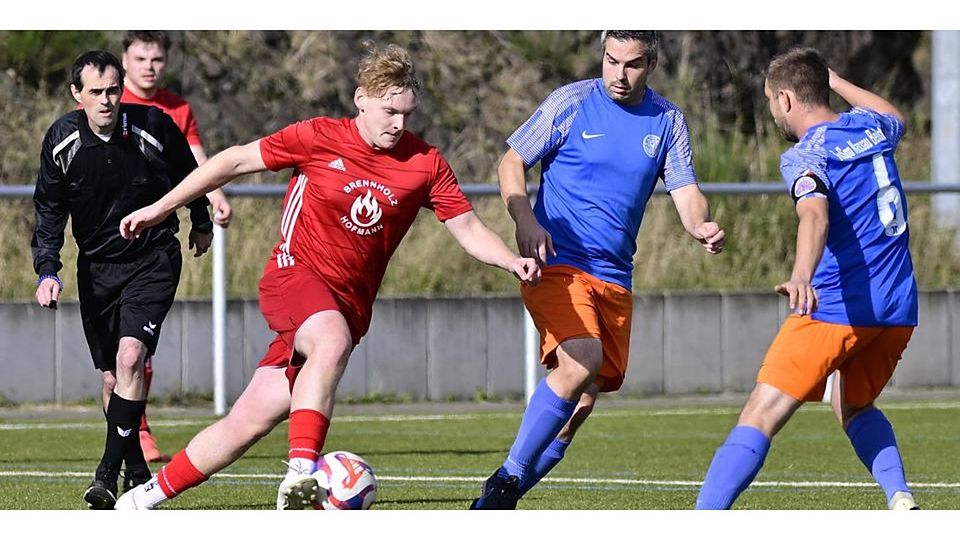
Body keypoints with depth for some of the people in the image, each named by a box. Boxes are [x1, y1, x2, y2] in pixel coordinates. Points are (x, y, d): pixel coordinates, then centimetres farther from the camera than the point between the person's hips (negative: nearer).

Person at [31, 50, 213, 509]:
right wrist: (47, 270, -13)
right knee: (112, 378, 7)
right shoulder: (61, 141, -9)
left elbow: (188, 174, 7)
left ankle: (109, 473, -22)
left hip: (153, 259, -3)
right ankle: (137, 471, 25)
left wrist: (201, 222, 23)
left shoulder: (153, 128, -14)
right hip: (96, 267, 3)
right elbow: (49, 211, 0)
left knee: (130, 356, -22)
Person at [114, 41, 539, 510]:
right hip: (294, 275, -3)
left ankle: (146, 497, 13)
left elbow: (468, 229, 3)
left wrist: (512, 261, -17)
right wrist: (161, 208, 2)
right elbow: (235, 161, 1)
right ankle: (301, 472, -45)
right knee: (333, 340, -38)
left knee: (250, 421, -1)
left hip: (349, 303, 3)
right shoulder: (320, 138, -6)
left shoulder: (425, 164, 0)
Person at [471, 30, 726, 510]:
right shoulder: (572, 102, -3)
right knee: (582, 360, -28)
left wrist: (702, 226, -19)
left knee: (583, 398, 2)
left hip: (614, 278, 5)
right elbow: (512, 163, 1)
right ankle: (506, 481, -18)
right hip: (556, 262, -5)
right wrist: (526, 221, -17)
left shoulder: (668, 121, 8)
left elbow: (686, 193, 4)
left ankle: (498, 504, 14)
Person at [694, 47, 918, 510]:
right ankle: (901, 500, 7)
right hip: (899, 309, 7)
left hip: (837, 305, -7)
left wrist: (801, 275, -48)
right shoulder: (870, 127, 11)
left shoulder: (805, 156, -9)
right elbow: (894, 117, 39)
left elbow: (815, 215, -31)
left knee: (760, 416, -8)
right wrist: (836, 82, 46)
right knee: (853, 406, 29)